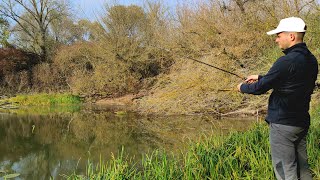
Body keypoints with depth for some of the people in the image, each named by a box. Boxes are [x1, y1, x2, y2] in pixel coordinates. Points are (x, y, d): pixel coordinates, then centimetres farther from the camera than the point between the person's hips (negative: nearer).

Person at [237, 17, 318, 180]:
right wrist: (260, 77, 17)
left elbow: (260, 88, -15)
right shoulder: (311, 59, 6)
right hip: (302, 122, 9)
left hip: (283, 124, -9)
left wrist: (243, 87, 4)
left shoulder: (287, 61, -21)